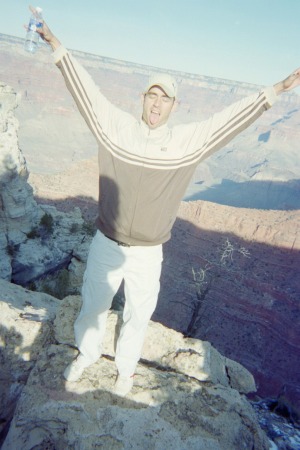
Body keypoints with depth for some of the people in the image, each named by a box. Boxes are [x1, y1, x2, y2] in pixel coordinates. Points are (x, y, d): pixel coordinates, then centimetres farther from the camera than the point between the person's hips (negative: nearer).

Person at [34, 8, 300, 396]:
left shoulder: (188, 141, -5)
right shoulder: (116, 126, -5)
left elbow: (230, 120, -7)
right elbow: (86, 91, -5)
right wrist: (56, 45, -7)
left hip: (147, 256, 0)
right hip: (105, 246, 1)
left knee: (138, 317, 17)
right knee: (92, 307, 21)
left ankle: (125, 369, 45)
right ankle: (85, 355, 50)